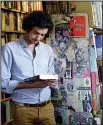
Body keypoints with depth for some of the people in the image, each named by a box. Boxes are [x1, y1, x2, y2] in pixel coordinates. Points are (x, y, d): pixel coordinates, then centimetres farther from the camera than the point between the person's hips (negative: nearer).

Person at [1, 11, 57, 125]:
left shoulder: (48, 50, 10)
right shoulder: (10, 49, -7)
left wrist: (52, 82, -9)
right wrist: (31, 85, -19)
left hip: (47, 107, 4)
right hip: (23, 109, -4)